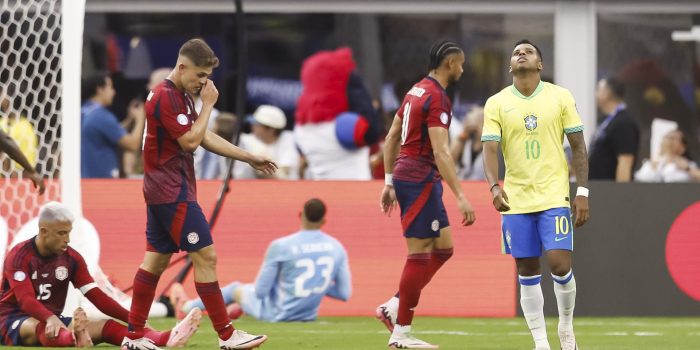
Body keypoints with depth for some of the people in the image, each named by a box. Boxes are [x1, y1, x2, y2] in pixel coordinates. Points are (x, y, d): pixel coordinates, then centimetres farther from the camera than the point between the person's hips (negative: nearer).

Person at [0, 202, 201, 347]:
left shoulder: (72, 259, 4)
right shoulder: (20, 256, -14)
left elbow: (97, 297, 1)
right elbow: (25, 299, -29)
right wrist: (50, 319, -49)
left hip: (53, 320, 6)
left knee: (106, 327, -16)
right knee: (41, 327, -42)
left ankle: (167, 340, -37)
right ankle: (77, 340, -77)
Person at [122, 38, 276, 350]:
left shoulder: (180, 96, 16)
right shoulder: (166, 97, -16)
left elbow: (206, 138, 21)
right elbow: (190, 140, -20)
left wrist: (250, 158, 20)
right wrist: (208, 105, -12)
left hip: (161, 192, 11)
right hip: (173, 192, -11)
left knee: (156, 260, 10)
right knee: (205, 256, -9)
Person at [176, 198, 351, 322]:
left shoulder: (280, 246, -21)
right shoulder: (337, 248, -9)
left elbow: (260, 291, -15)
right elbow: (345, 294, -3)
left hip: (276, 315, -4)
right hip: (309, 315, 4)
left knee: (236, 288, 24)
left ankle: (189, 307, 49)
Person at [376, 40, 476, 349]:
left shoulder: (417, 91, 14)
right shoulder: (437, 98, -16)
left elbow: (392, 138, 19)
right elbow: (441, 152, -23)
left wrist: (390, 183, 23)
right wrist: (460, 197, -24)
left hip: (405, 175, 10)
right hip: (420, 178, -10)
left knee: (443, 248, 12)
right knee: (420, 253, -5)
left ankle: (393, 308, 10)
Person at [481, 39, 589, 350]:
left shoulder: (560, 97, 2)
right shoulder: (496, 104, 3)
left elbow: (578, 146, 4)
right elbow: (490, 149, -4)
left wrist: (582, 192, -2)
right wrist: (494, 187, -22)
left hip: (554, 196, -2)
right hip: (515, 201, 2)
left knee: (559, 263, -13)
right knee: (527, 271, 3)